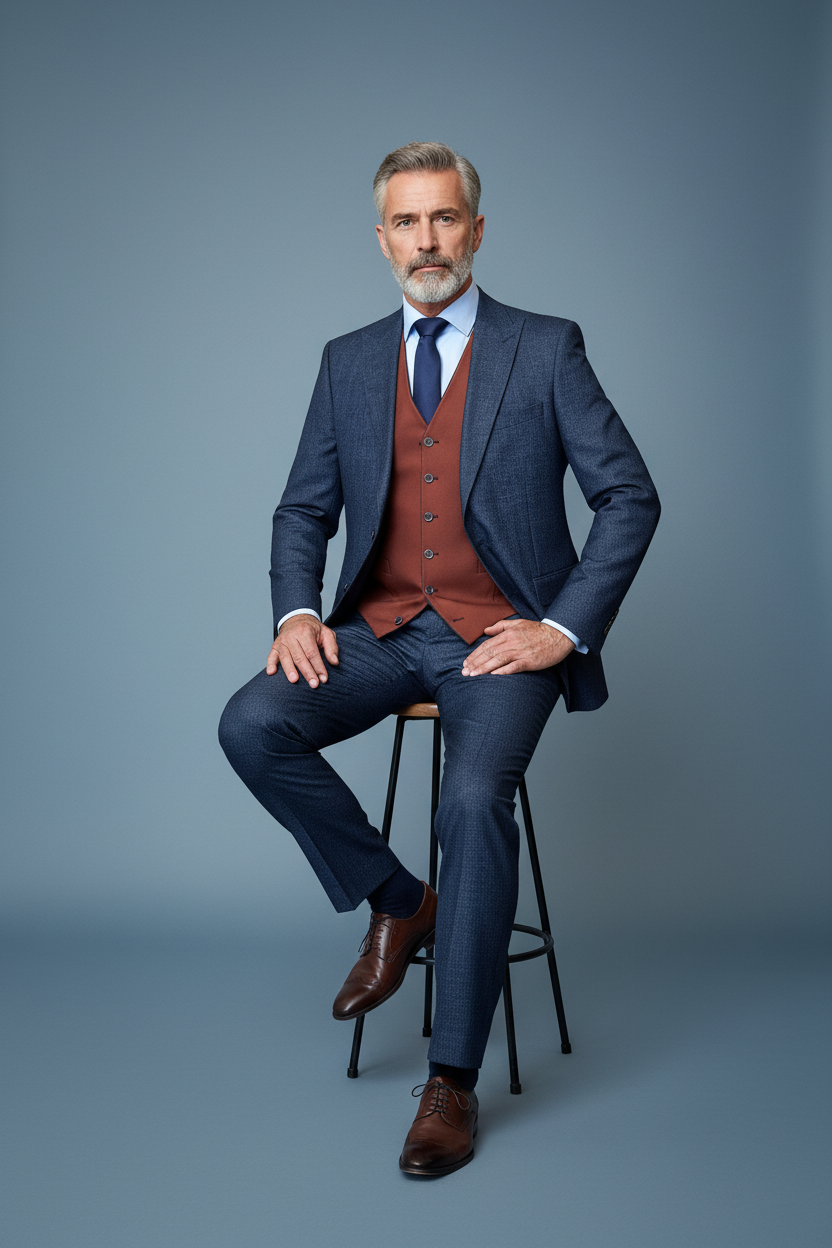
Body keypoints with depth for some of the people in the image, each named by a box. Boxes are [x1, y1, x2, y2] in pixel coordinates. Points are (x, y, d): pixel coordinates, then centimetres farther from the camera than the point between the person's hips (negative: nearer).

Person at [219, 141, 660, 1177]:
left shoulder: (546, 349, 3)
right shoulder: (349, 361, 13)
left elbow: (629, 495, 0)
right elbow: (303, 509, 14)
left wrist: (565, 627, -11)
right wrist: (297, 610, -6)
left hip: (501, 635, -3)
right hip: (381, 627, 4)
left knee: (474, 797, -29)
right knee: (252, 725, -22)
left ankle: (452, 1081, -13)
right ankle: (396, 905, 1)